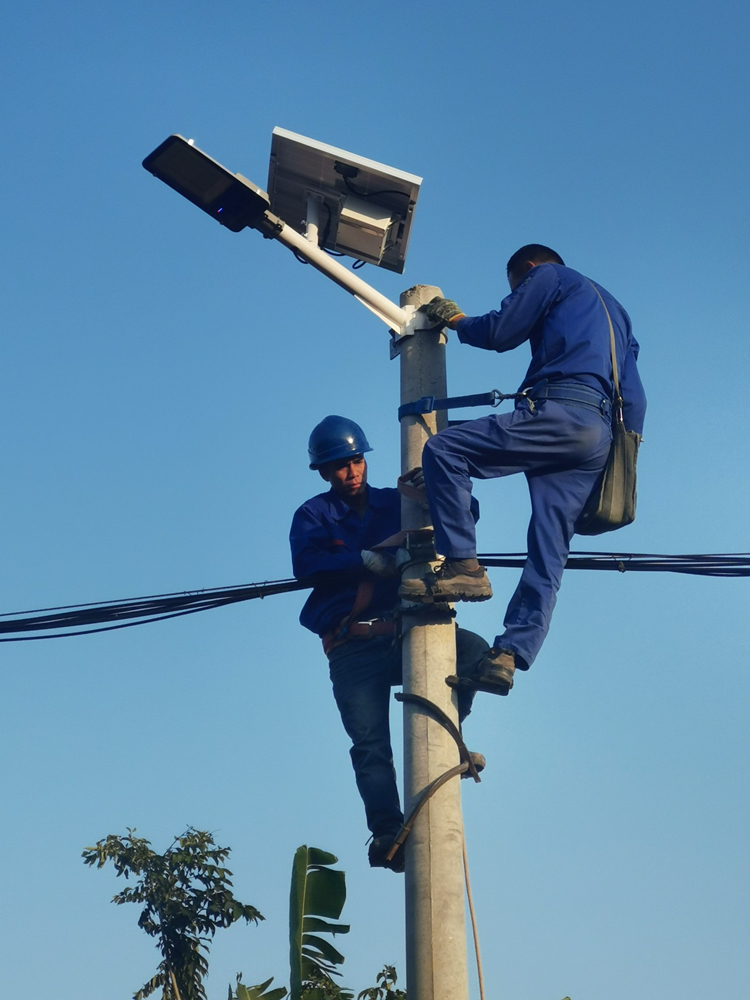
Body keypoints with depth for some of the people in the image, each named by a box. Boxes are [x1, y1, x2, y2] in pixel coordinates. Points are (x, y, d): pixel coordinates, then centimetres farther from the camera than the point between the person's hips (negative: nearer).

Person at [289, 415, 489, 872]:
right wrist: (368, 560, -20)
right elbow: (307, 564, -9)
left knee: (474, 650, -24)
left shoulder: (395, 503, 18)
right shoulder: (314, 516, 12)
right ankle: (388, 832, -20)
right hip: (353, 649, -2)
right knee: (370, 744, -15)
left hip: (402, 634, 2)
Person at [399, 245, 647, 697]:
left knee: (442, 450, -10)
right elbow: (634, 398, 31)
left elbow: (502, 333, 7)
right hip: (600, 437, 8)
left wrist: (457, 320, 26)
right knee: (549, 553, -1)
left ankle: (462, 565, -18)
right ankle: (509, 655, -11)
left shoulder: (548, 276, 15)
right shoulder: (613, 308, 38)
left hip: (561, 413, -8)